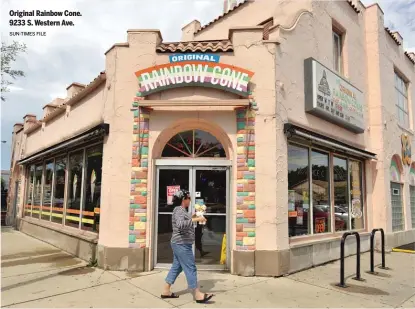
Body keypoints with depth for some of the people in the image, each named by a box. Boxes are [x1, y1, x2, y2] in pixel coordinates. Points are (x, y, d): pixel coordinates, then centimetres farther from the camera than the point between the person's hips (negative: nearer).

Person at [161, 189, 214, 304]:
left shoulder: (181, 210, 14)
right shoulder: (179, 210, -18)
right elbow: (180, 225, -35)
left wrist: (192, 218, 14)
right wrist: (195, 219, -31)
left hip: (180, 244, 10)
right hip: (182, 244, -10)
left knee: (176, 267, 15)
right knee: (190, 268, -4)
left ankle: (166, 291, 23)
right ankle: (198, 295, 3)